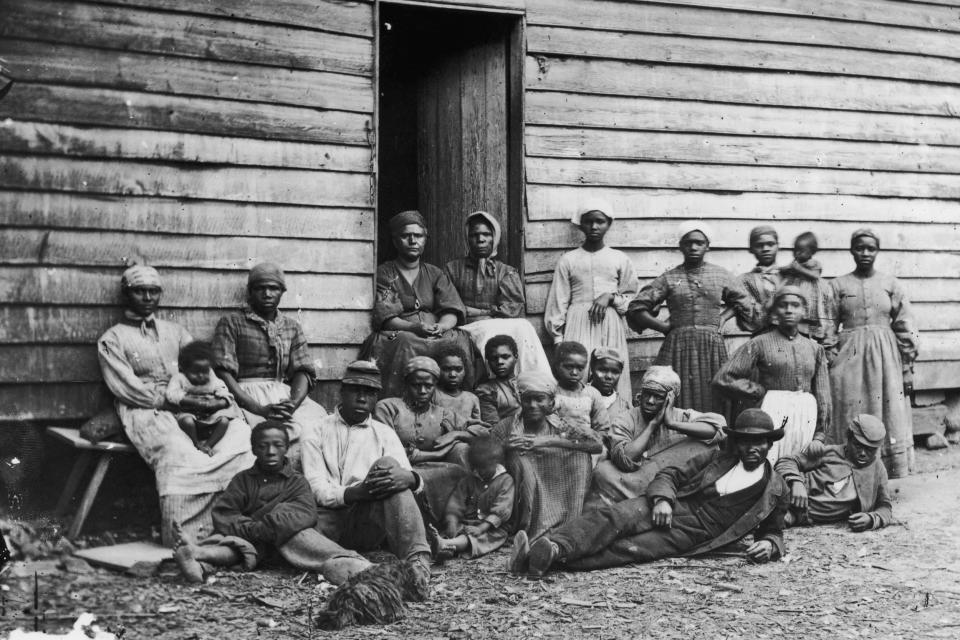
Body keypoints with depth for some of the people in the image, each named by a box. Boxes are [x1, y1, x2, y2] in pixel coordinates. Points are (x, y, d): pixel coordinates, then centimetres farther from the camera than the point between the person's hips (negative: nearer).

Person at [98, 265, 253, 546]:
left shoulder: (175, 331, 27)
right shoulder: (112, 340, 11)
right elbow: (127, 389, -3)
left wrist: (217, 397, -6)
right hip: (144, 411, -4)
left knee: (242, 433, -25)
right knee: (175, 453, -37)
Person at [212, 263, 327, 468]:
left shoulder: (292, 327, 20)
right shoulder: (231, 323, 7)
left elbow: (303, 372, 10)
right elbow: (224, 374, -4)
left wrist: (293, 403, -13)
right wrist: (259, 409, -16)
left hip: (287, 395, 4)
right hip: (246, 395, -4)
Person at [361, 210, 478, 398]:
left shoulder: (436, 274, 21)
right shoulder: (383, 274, 10)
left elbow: (452, 311, 7)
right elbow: (384, 316, -4)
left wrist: (441, 326, -18)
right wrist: (414, 328, -22)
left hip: (439, 335, 3)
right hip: (397, 335, -3)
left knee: (459, 341, -27)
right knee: (406, 343, -36)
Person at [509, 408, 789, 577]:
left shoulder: (775, 490, 10)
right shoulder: (717, 459, 15)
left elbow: (773, 531, 20)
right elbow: (670, 475, 12)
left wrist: (770, 545, -6)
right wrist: (662, 499, -10)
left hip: (691, 535, -3)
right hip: (669, 508, 3)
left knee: (627, 549, -29)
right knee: (614, 516, -29)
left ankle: (554, 557, -46)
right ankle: (551, 546, -44)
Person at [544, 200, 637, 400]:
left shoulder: (620, 260, 10)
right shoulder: (569, 260, 7)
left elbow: (632, 300, 12)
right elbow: (558, 303, 6)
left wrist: (611, 297, -6)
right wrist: (558, 338, 1)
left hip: (611, 327, 1)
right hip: (579, 326, -1)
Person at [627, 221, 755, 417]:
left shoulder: (722, 276, 10)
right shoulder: (668, 278, 6)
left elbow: (746, 308, 17)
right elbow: (636, 309, 2)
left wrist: (720, 320, 8)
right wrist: (664, 327, 0)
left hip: (712, 347, 1)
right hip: (678, 347, -1)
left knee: (712, 404, -1)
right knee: (679, 404, -5)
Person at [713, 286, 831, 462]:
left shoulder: (814, 349, 15)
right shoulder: (760, 343, 3)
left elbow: (823, 396, 15)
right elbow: (723, 379, -4)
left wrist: (820, 436, 7)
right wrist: (762, 393, -2)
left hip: (806, 420, 4)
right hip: (772, 414, -4)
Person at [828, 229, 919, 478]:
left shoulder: (891, 285, 6)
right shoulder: (838, 285, 4)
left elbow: (905, 329, 6)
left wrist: (907, 368, 2)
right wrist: (830, 365, -3)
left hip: (886, 359, 1)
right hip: (849, 359, -1)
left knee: (889, 422, 1)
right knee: (851, 426, 0)